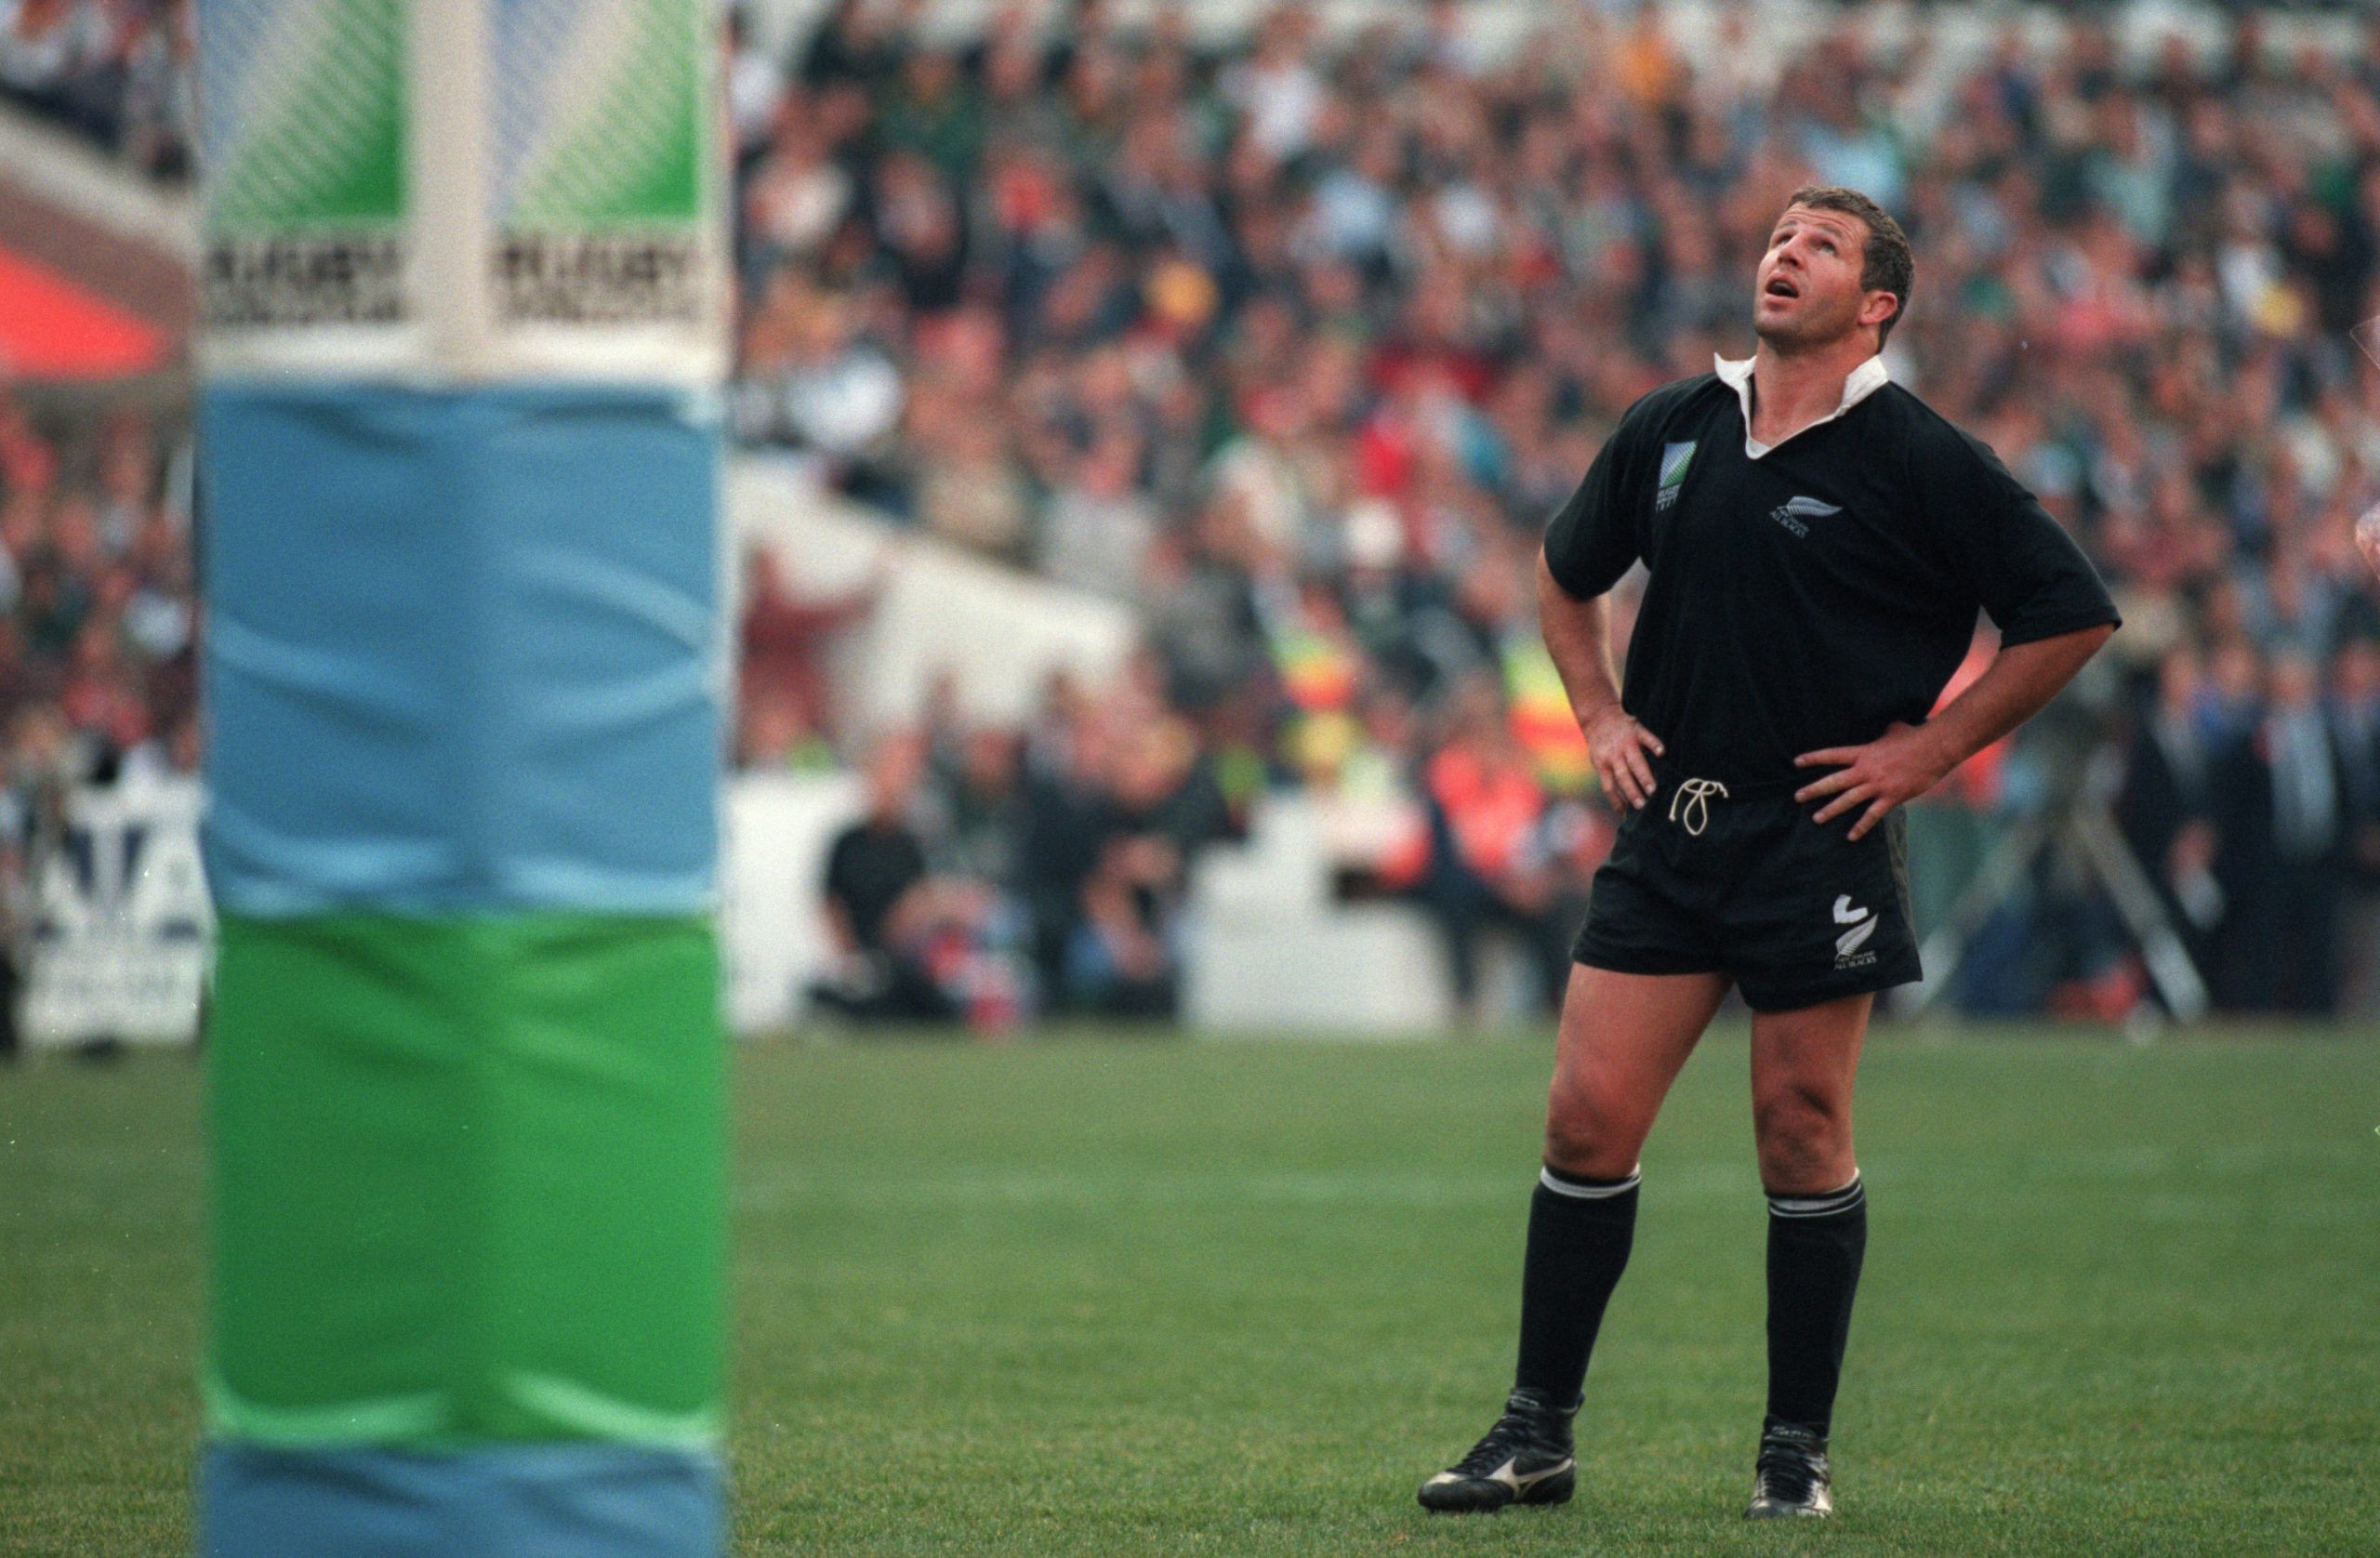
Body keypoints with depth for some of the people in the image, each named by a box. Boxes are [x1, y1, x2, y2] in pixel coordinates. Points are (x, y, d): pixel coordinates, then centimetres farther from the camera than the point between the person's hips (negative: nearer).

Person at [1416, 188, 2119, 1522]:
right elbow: (1569, 575, 26)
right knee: (1589, 1115, -2)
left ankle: (1799, 1447, 11)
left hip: (1821, 839, -4)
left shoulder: (1918, 460, -6)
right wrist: (1600, 715, 13)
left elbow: (2073, 613, -5)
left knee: (1804, 1137, -1)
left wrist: (1929, 748, -6)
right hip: (1668, 829, 4)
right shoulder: (1672, 432, 8)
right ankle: (1538, 1434, 6)